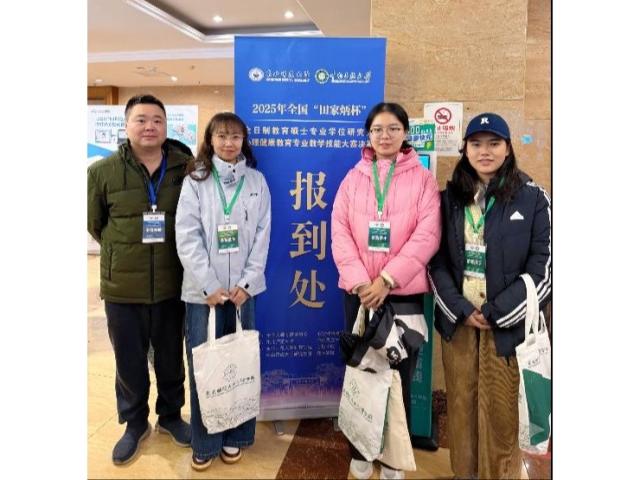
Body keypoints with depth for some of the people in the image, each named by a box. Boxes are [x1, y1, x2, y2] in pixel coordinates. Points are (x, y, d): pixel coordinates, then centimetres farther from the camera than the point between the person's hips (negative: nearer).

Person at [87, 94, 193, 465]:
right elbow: (94, 223, 7)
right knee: (129, 361, 15)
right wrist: (125, 250, 4)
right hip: (122, 286, 0)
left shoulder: (186, 168, -6)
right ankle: (135, 424, 38)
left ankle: (170, 416, 41)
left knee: (171, 357, 17)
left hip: (171, 284, 0)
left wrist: (170, 251, 1)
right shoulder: (103, 171, -5)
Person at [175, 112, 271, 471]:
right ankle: (205, 442, 22)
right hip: (203, 289, -1)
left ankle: (235, 436, 26)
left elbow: (263, 235, 2)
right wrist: (210, 286, -12)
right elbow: (187, 236, -6)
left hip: (243, 289, 1)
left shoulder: (257, 180, 6)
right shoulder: (195, 180, 1)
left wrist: (246, 283, -7)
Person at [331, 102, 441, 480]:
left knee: (399, 375, 7)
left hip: (405, 291, -1)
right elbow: (340, 230, 0)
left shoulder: (422, 178, 2)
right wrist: (359, 281, -13)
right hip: (359, 290, 2)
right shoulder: (354, 177, 9)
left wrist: (387, 279, -17)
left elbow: (427, 236, -8)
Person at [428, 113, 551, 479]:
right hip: (457, 321, 3)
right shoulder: (450, 198, 5)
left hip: (506, 324, -2)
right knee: (461, 405, 12)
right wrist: (460, 309, -9)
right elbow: (436, 260, 3)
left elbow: (543, 267, -6)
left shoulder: (533, 198, -2)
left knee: (501, 412, 5)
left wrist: (495, 312, -11)